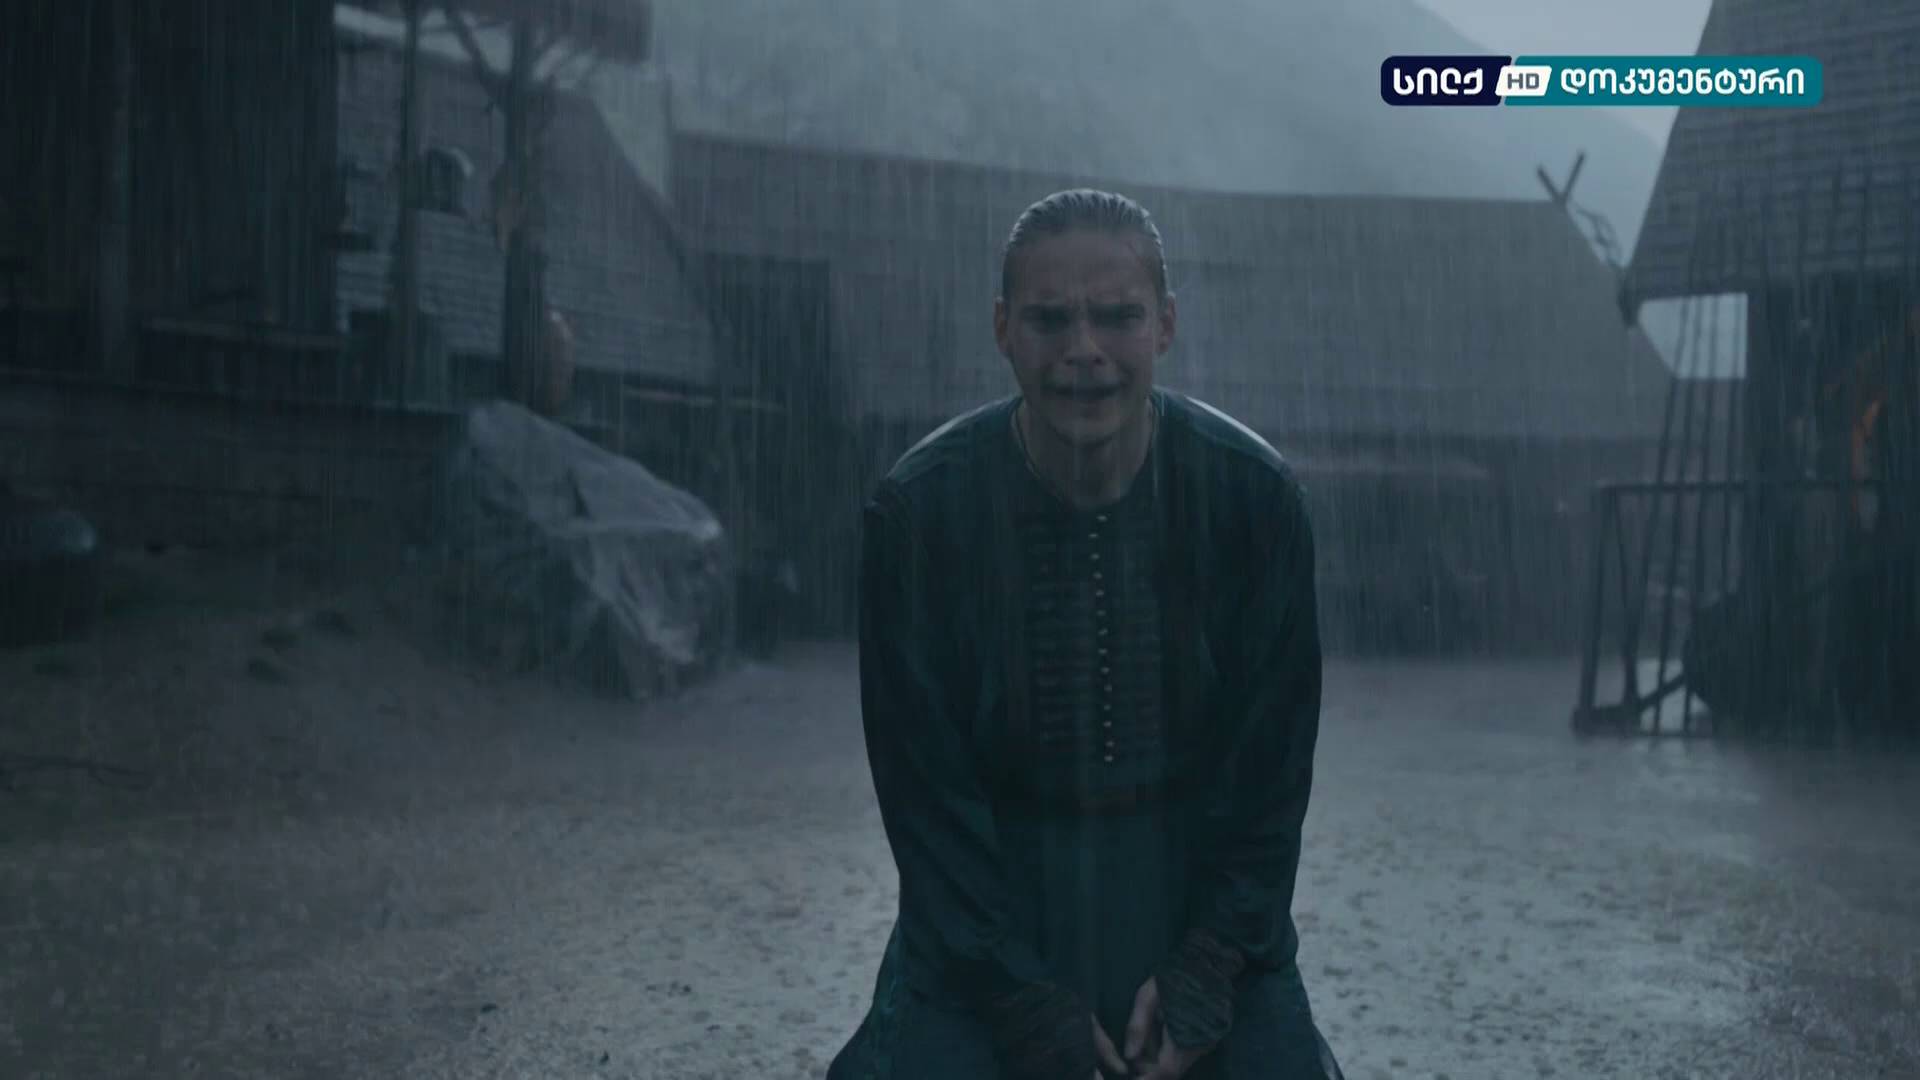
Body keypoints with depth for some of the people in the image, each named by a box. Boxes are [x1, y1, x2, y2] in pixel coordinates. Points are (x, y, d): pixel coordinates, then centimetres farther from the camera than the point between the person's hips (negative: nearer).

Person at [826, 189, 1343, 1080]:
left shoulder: (1253, 493, -13)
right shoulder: (916, 511, -16)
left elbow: (1271, 762, -5)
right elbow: (924, 788, -11)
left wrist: (1207, 977, -10)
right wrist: (1031, 1006, -13)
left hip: (1201, 898, 1)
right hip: (987, 902, -1)